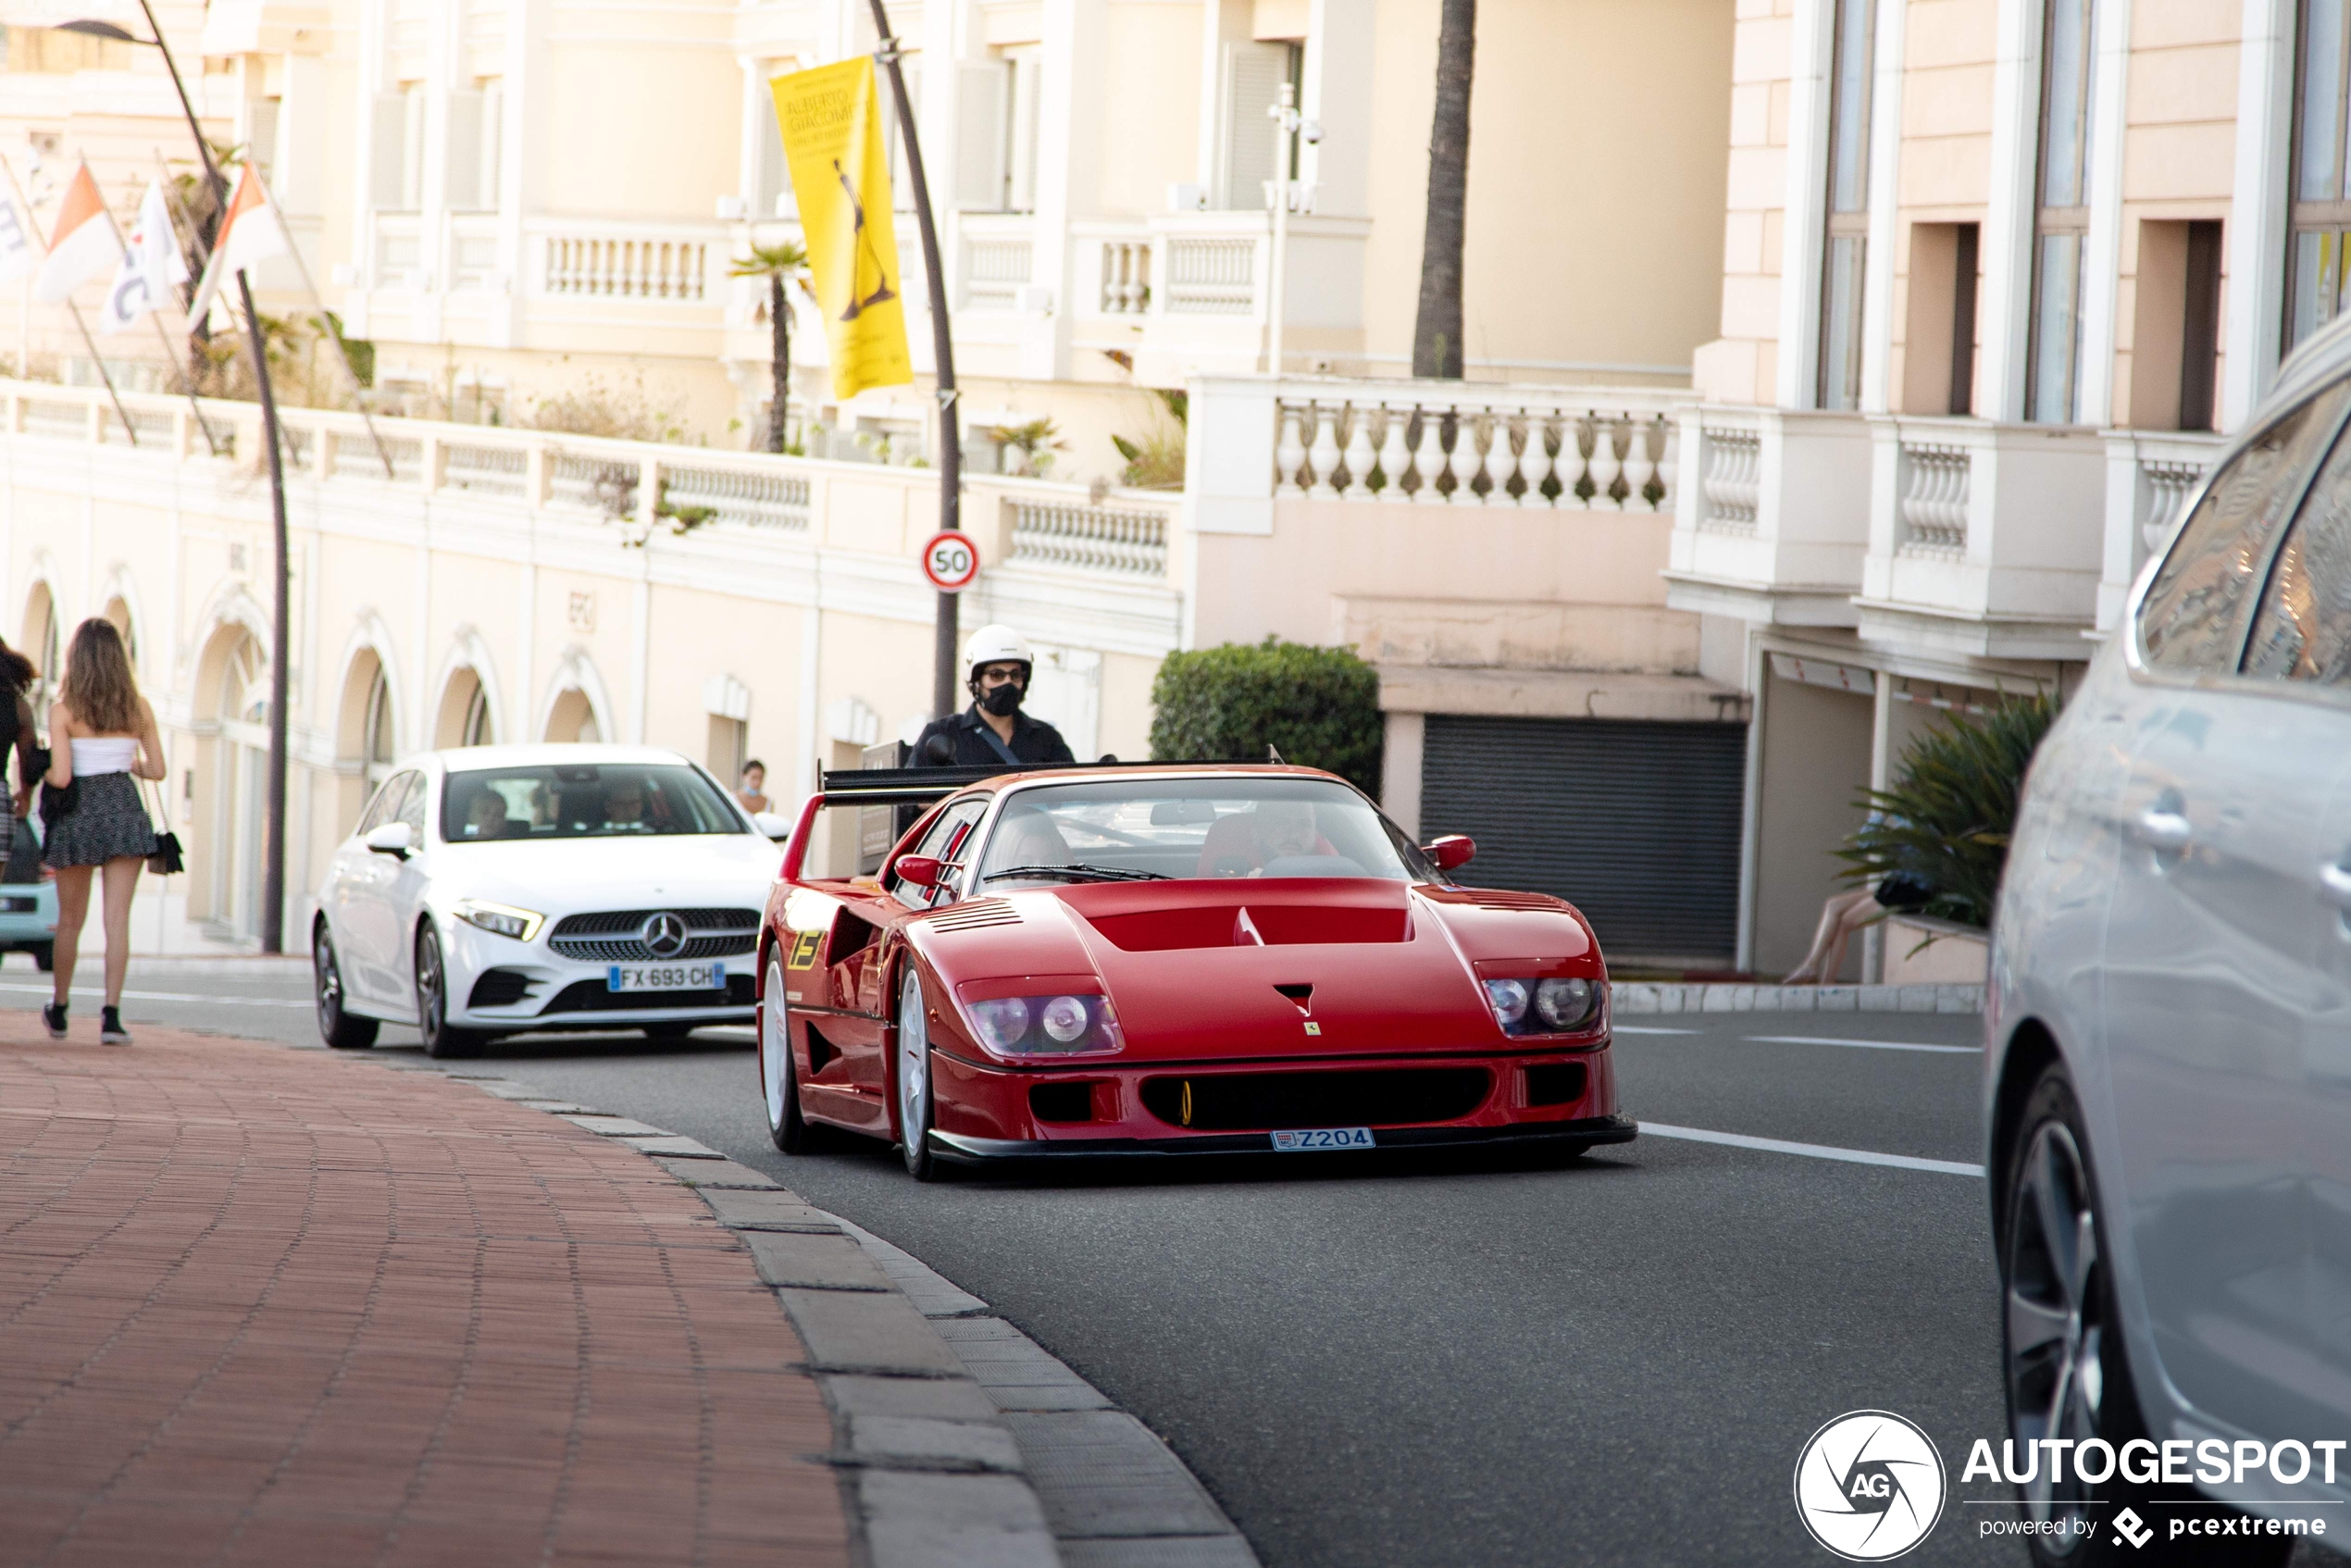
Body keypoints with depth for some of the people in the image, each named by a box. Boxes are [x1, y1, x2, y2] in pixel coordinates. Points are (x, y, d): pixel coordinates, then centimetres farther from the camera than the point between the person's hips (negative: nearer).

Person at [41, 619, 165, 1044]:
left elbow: (60, 777, -14)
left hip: (79, 814, -1)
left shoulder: (64, 710, -8)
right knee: (117, 918, -2)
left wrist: (44, 772, 8)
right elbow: (157, 769, 6)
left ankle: (59, 1010, 27)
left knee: (70, 920, 14)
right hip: (124, 809, 1)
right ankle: (111, 1015, -12)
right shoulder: (137, 707, 1)